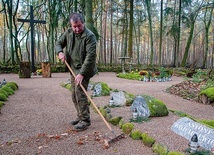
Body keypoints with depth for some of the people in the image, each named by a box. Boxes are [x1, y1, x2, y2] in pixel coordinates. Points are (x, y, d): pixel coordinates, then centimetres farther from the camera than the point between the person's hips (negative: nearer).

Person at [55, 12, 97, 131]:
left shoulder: (89, 36, -19)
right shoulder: (69, 33, 3)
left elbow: (90, 57, -25)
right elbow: (58, 43, 14)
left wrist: (82, 73, -29)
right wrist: (60, 52, -10)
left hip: (83, 70, -8)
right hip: (73, 69, 8)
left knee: (80, 93, -14)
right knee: (74, 95, 13)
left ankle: (85, 120, -4)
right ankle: (80, 117, 27)